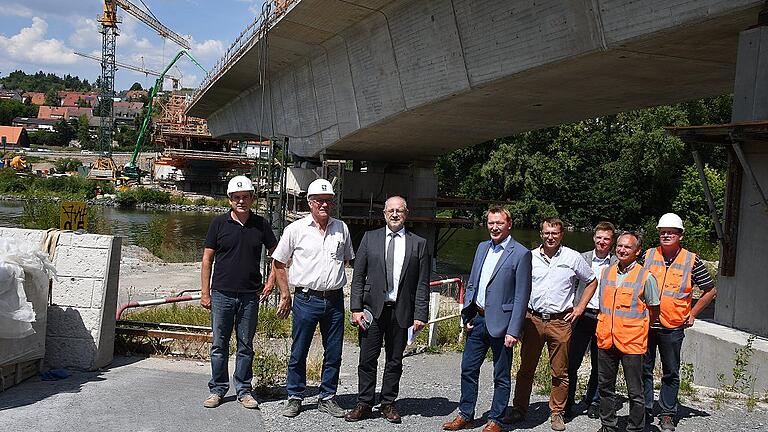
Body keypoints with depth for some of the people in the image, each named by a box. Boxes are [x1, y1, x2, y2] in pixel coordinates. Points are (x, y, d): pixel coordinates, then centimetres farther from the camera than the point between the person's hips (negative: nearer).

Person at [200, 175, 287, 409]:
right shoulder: (219, 223, 1)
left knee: (245, 346, 9)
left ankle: (244, 390, 20)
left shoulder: (261, 225, 3)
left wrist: (284, 291, 0)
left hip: (250, 296, 1)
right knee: (219, 345, 6)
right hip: (221, 294, -1)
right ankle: (218, 389, 19)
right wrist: (205, 292, -1)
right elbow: (207, 259, 4)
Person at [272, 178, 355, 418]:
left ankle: (327, 398, 22)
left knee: (333, 353, 8)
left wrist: (337, 286, 13)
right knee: (298, 352, 5)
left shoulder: (341, 229, 8)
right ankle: (294, 397, 20)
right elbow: (279, 263, 6)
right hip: (306, 300, -3)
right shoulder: (296, 229, -1)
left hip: (335, 300, 3)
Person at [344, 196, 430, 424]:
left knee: (395, 361, 9)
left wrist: (420, 315, -5)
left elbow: (423, 284, 2)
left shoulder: (419, 244, 5)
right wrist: (356, 308, -3)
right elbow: (358, 276, 4)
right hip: (372, 308, 0)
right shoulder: (370, 238, 6)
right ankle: (364, 404, 14)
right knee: (367, 359, 3)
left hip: (401, 311, 0)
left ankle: (388, 404, 20)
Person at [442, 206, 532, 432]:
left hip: (500, 323, -6)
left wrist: (513, 331, -16)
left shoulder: (520, 254, -10)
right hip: (477, 320, 6)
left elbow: (521, 297, -12)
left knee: (501, 377, 7)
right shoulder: (482, 248, 11)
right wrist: (466, 316, 9)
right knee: (468, 369, 12)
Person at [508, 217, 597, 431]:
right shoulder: (530, 257, 6)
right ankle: (519, 409, 16)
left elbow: (591, 282, 13)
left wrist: (580, 308, 5)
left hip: (560, 322, -1)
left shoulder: (573, 257, 2)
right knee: (526, 368, 6)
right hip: (533, 319, 1)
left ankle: (557, 413, 17)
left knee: (560, 371, 4)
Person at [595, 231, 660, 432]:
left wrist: (635, 326, 6)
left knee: (635, 392, 2)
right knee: (606, 387, 15)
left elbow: (654, 310, 3)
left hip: (632, 342, -5)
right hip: (606, 340, 5)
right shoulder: (606, 272, 9)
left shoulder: (645, 276, -6)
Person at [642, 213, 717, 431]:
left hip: (673, 327, -1)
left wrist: (692, 314, 4)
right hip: (646, 324, 2)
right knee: (644, 370, 8)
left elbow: (710, 290, 8)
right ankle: (644, 411, 19)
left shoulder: (692, 260, -1)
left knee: (671, 373, 8)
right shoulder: (648, 255, 4)